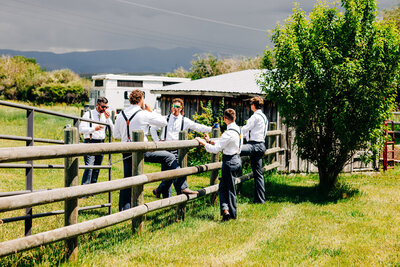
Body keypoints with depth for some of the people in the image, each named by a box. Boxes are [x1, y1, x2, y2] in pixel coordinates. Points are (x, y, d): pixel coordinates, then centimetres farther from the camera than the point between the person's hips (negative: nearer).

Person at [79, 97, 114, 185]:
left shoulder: (105, 115, 13)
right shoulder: (88, 114, -1)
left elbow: (112, 130, 8)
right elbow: (81, 129, -7)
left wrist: (108, 118, -4)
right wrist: (94, 128, -18)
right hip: (90, 142, -5)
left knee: (97, 169, 7)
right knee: (89, 168, -15)